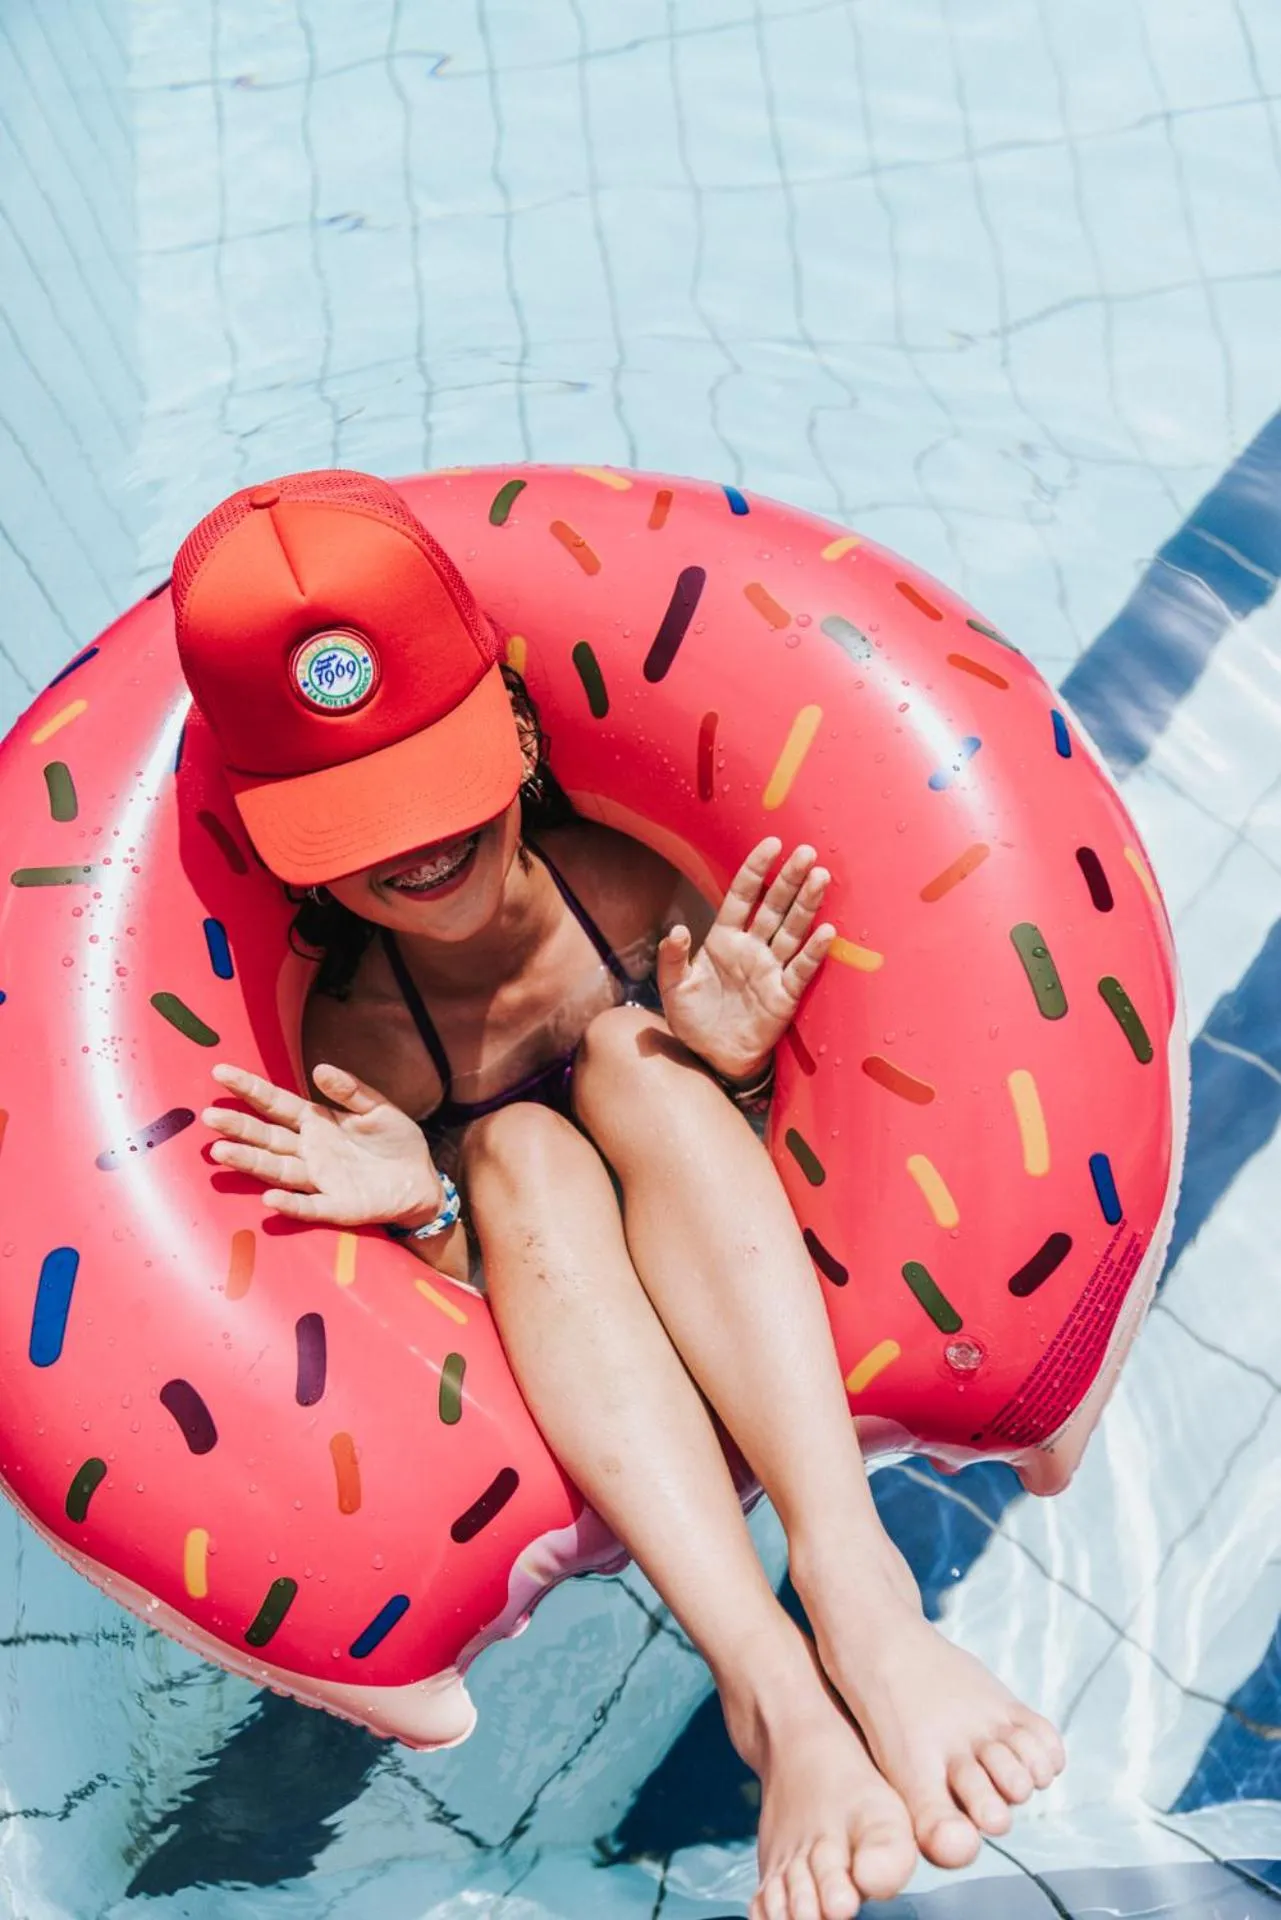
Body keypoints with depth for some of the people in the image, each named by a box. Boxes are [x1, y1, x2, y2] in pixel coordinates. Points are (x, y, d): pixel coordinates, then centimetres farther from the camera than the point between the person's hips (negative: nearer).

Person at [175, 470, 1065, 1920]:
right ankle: (765, 1676, -47)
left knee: (628, 1056, -26)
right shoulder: (356, 1034, -14)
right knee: (515, 1148, -30)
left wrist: (729, 1068, -25)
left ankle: (848, 1573, -45)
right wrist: (426, 1213, -31)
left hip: (761, 1332, 1)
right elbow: (478, 1312, -9)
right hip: (563, 1389, 0)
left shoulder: (630, 891, -13)